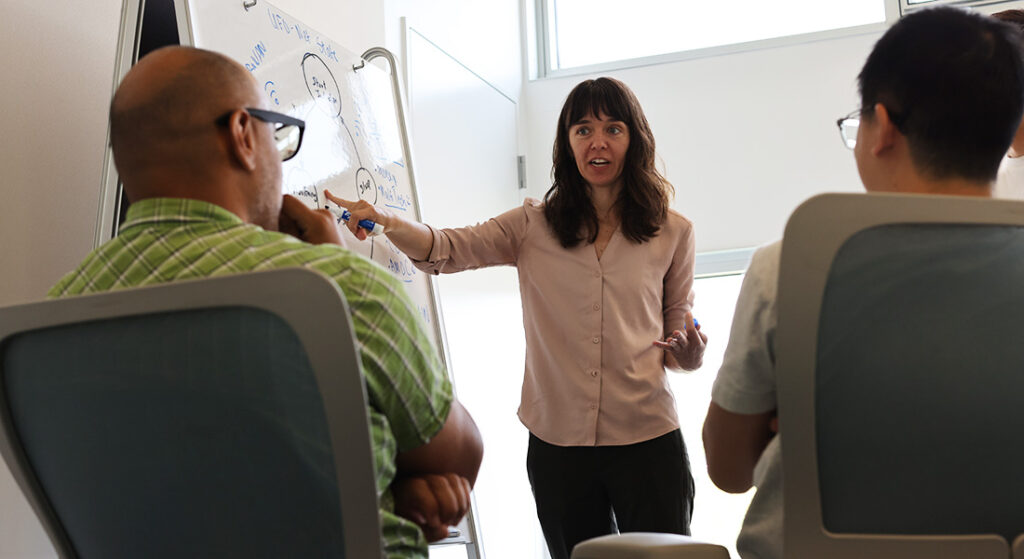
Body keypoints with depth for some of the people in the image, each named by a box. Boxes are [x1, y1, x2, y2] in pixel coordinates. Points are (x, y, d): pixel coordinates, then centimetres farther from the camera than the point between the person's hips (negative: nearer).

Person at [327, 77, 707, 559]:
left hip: (647, 439, -1)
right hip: (557, 441, 1)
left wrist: (690, 352, -11)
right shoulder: (533, 226, 4)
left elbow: (679, 330, 12)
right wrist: (386, 220, -26)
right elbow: (446, 250, -8)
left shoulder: (672, 232, 4)